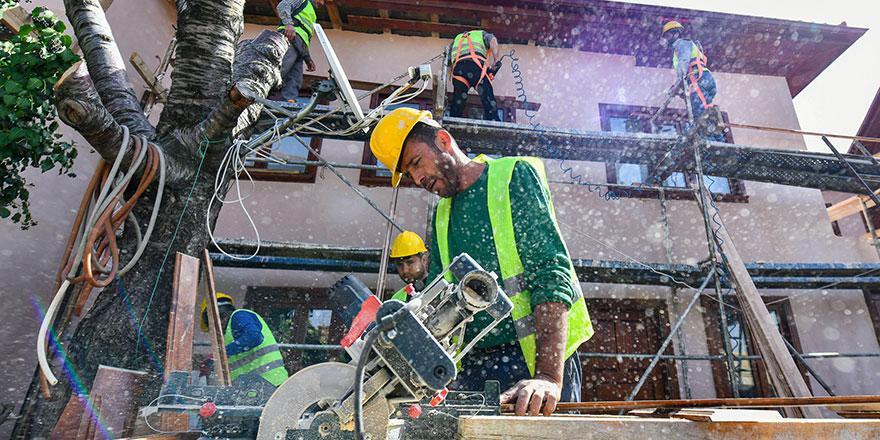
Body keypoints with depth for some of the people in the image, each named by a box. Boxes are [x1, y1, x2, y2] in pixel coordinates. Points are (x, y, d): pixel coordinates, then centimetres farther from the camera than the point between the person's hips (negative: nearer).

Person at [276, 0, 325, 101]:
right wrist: (289, 23, -15)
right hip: (290, 35, -8)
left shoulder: (312, 18, 41)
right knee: (283, 65, -28)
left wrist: (308, 59, 22)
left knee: (294, 81, -11)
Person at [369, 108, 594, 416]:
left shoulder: (514, 175, -1)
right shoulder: (442, 214, 16)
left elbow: (552, 272, -12)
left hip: (536, 355, -4)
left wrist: (548, 376, -23)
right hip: (471, 365, 5)